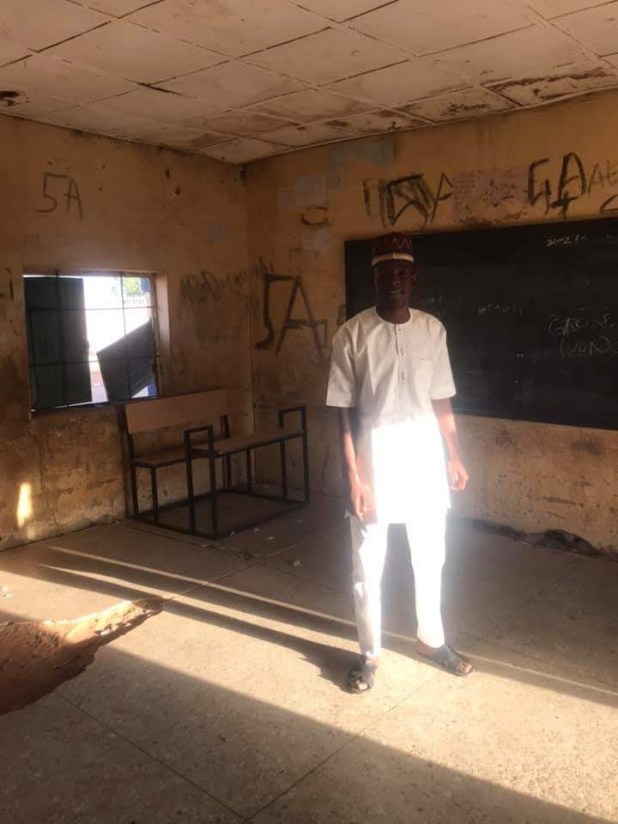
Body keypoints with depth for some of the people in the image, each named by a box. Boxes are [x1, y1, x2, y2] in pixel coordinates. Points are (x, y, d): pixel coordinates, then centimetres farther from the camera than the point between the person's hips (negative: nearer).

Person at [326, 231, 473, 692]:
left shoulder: (432, 329, 1)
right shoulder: (352, 334, -9)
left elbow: (441, 400, 9)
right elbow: (346, 412, -9)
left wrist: (455, 456, 10)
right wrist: (354, 477, -13)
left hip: (424, 458, 4)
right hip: (374, 461, -3)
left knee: (431, 557, 17)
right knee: (368, 564, 8)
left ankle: (432, 638, 38)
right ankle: (370, 652, 28)